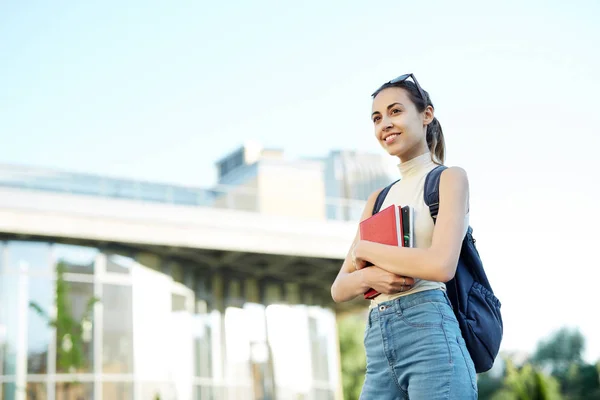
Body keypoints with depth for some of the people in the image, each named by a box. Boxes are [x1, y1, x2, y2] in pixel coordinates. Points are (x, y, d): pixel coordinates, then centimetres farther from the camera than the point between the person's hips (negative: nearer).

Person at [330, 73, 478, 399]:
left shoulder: (449, 178, 3)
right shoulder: (378, 200, 20)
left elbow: (441, 265, -14)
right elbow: (339, 290, 15)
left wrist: (364, 249, -2)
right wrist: (369, 277, -8)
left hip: (430, 332, -6)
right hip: (378, 346, 6)